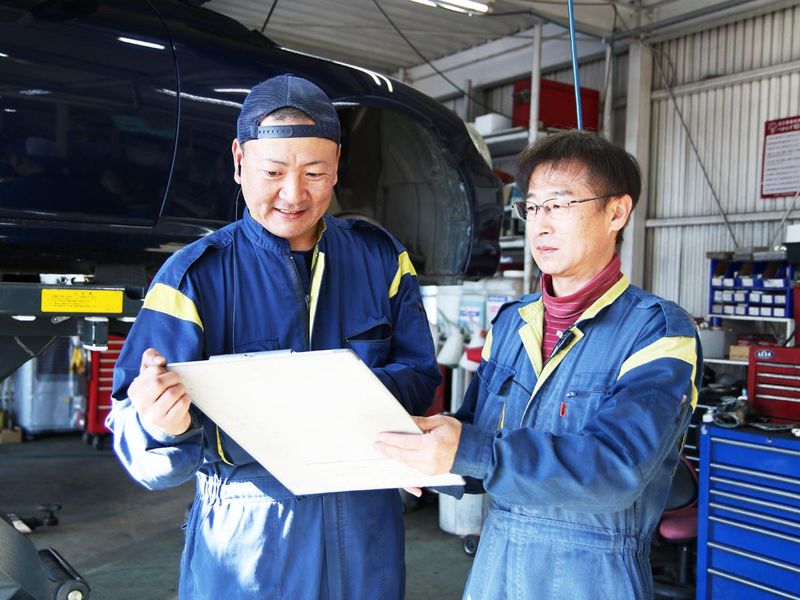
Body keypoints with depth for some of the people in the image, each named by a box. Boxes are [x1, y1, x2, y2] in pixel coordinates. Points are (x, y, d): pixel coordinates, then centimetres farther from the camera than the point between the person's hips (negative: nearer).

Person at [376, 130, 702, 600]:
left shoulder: (659, 331, -14)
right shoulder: (511, 323, 4)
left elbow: (617, 465, -26)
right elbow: (472, 434, 5)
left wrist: (469, 452, -35)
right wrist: (423, 454, -16)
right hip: (496, 560, 5)